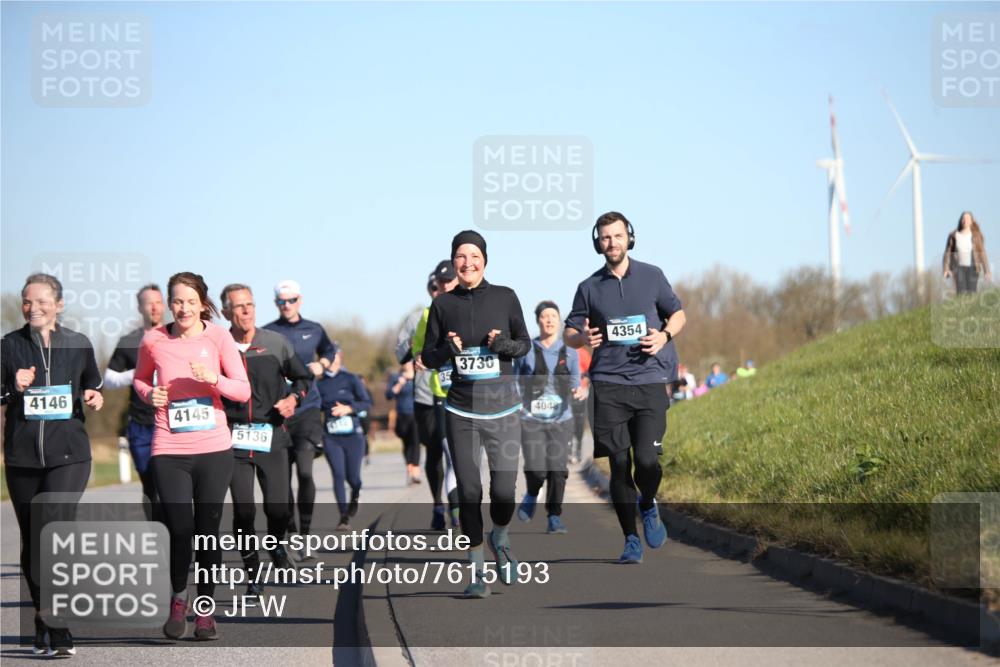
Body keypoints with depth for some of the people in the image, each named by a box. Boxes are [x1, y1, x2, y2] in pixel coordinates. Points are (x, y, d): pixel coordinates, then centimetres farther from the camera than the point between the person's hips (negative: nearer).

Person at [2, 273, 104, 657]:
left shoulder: (79, 345, 5)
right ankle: (46, 627, 23)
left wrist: (94, 398, -1)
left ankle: (56, 632, -14)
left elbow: (94, 387, 20)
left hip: (68, 455, -2)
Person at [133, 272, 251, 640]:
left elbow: (243, 391, -4)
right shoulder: (153, 340, 1)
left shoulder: (218, 337, -2)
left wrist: (214, 378, -21)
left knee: (208, 530, 3)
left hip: (214, 448, 0)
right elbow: (139, 379, 18)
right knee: (180, 530, -7)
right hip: (169, 450, 0)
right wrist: (149, 393, -3)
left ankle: (205, 610, 18)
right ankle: (178, 600, 20)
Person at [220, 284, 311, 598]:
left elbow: (303, 377, 17)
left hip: (272, 435, 1)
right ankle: (253, 576, 8)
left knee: (278, 507, -4)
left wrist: (293, 398, -1)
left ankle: (276, 545, 31)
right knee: (243, 511, -6)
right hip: (234, 439, -1)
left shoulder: (276, 343, 5)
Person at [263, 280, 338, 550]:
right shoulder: (267, 333, 0)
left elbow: (329, 350, 28)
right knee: (283, 476, 6)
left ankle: (306, 533, -6)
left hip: (307, 409, 0)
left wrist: (321, 364, 7)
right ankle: (289, 530, 20)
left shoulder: (314, 330, 8)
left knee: (304, 472, -13)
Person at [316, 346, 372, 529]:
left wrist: (348, 408, -16)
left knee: (352, 476, 4)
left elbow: (367, 403, -2)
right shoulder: (319, 384, 5)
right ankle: (344, 516, -6)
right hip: (331, 437, 1)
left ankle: (355, 495, 41)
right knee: (338, 474, -11)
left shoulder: (350, 379, 0)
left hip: (353, 434, -1)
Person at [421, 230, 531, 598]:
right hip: (461, 411, 1)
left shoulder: (505, 297, 1)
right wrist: (447, 350, -13)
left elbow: (525, 343, 9)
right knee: (469, 493, 0)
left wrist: (505, 344, -12)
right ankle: (477, 571, 14)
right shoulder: (443, 304, 3)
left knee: (503, 492, -6)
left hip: (503, 408, 0)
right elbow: (427, 357, 8)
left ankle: (500, 540, 28)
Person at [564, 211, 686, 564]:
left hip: (650, 381, -1)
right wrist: (582, 337, -10)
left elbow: (677, 313, 18)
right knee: (619, 465, 0)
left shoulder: (652, 276, 7)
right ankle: (631, 540, 12)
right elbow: (568, 333, 14)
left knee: (647, 459, -13)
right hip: (609, 385, 1)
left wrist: (665, 335, -4)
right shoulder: (589, 288, 8)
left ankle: (648, 505, 20)